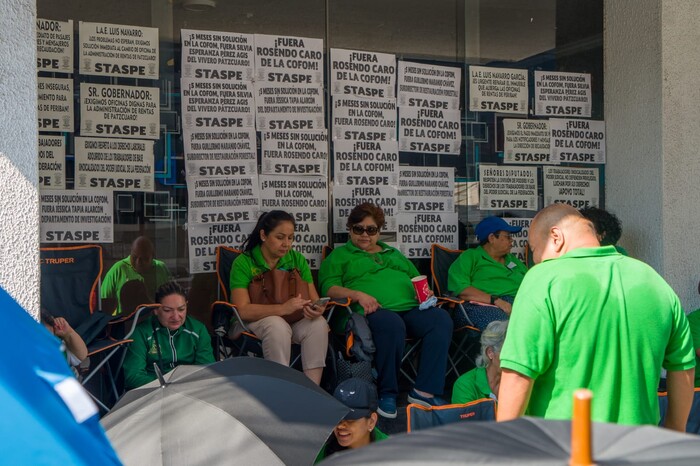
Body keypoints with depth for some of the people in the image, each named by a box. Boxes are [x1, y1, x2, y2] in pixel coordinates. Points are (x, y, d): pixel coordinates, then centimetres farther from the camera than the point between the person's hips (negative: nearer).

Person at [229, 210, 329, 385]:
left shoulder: (297, 260, 5)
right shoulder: (243, 263, -9)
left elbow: (314, 299, 2)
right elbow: (242, 310, -19)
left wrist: (315, 308, -25)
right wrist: (283, 308, -33)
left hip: (294, 319, 4)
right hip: (255, 320, -4)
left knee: (319, 323, -26)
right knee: (277, 326, -36)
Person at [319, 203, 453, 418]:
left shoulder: (394, 253, 34)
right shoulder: (339, 256, 19)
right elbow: (330, 287, 3)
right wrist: (358, 294, -14)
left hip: (411, 308, 5)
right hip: (375, 310, -5)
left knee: (441, 318, -26)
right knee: (392, 324, -40)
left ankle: (425, 391, -26)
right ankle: (387, 394, -23)